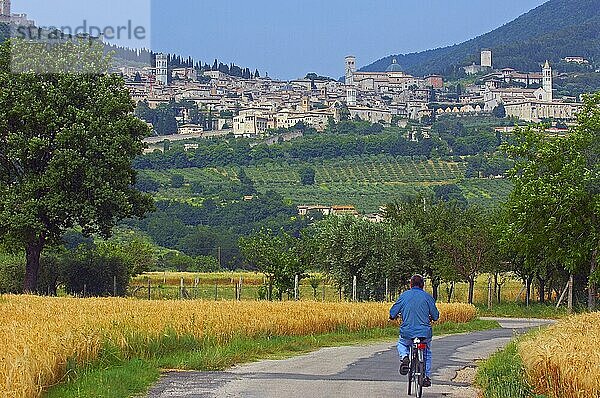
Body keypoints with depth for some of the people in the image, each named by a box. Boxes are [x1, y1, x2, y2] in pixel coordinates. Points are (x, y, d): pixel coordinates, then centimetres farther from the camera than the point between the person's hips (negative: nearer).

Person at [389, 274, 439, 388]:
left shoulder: (404, 295, 2)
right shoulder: (427, 296, 1)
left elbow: (392, 313, 4)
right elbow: (435, 316, 4)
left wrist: (394, 316, 27)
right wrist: (430, 318, 27)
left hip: (407, 332, 0)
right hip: (425, 332, 0)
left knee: (401, 344, 30)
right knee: (427, 352, 27)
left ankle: (404, 357, -2)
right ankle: (427, 377, 20)